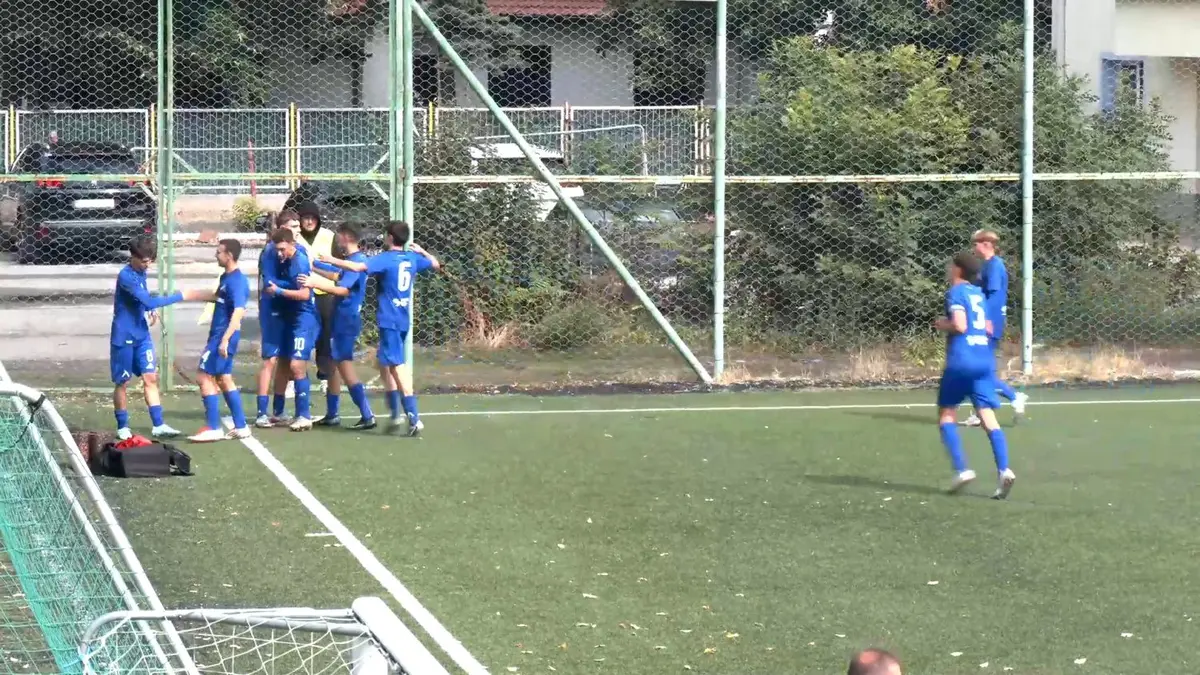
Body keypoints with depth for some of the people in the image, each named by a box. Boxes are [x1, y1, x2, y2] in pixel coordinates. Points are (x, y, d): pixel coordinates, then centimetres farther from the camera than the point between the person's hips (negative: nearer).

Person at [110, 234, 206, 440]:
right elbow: (149, 301, -29)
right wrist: (181, 296, -27)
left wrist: (152, 310, 2)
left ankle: (158, 425, 1)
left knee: (151, 377, 1)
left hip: (142, 335, 7)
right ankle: (122, 427, 15)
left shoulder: (141, 272, 6)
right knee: (122, 382, 4)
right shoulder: (126, 276, -22)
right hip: (124, 337, -7)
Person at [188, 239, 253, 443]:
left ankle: (213, 429, -6)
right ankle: (241, 427, 19)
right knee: (223, 379, 15)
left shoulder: (237, 281, -19)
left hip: (223, 337, -10)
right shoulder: (226, 277, 11)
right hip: (218, 335, 10)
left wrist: (225, 339, -36)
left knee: (204, 377, -8)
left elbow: (238, 312, -29)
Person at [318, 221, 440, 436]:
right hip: (404, 320, 8)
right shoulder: (412, 258, 9)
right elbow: (435, 265, 27)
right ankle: (395, 414, 19)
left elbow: (358, 267, -25)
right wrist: (422, 251, 40)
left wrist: (334, 261, -14)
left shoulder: (385, 259, -12)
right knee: (384, 364, 20)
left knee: (397, 366, -10)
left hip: (389, 320, -8)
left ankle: (413, 417, -18)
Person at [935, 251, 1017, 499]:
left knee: (946, 414, 7)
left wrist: (943, 325, 2)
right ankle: (1004, 470, -17)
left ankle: (962, 469, -7)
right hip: (984, 361, 6)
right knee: (988, 416, 0)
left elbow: (959, 325, -16)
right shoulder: (979, 293, 17)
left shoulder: (956, 292, -5)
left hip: (961, 362, -6)